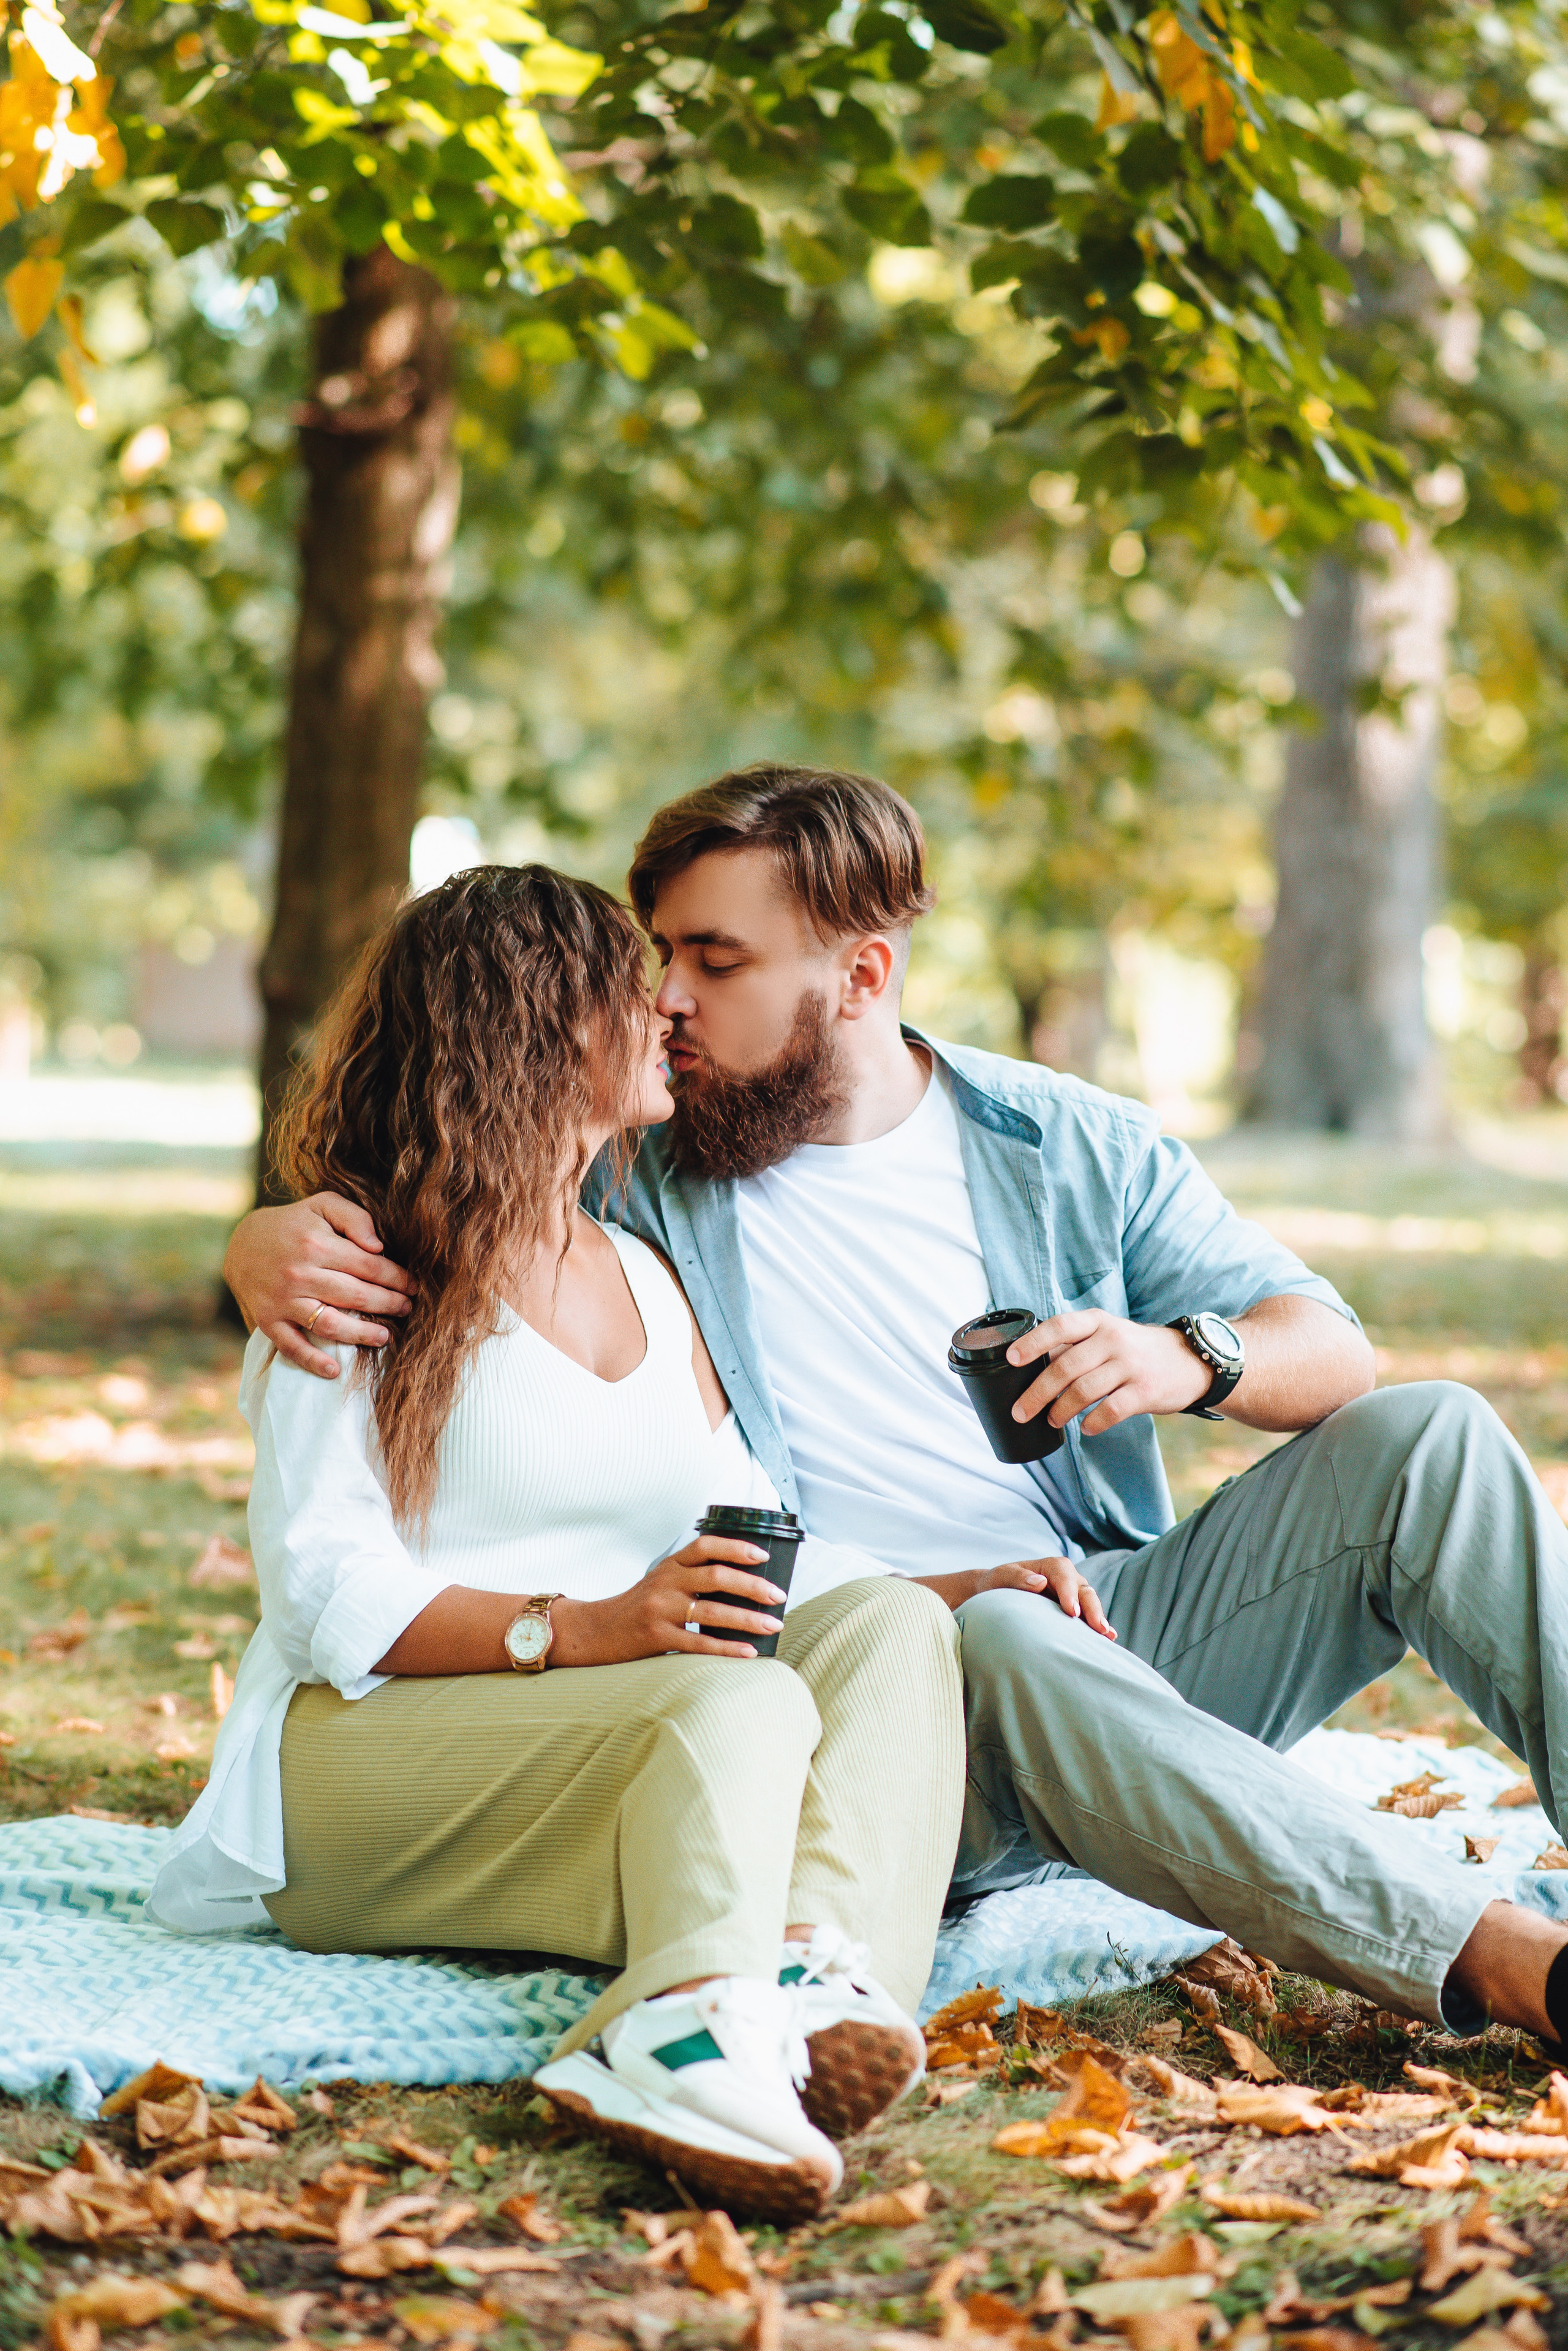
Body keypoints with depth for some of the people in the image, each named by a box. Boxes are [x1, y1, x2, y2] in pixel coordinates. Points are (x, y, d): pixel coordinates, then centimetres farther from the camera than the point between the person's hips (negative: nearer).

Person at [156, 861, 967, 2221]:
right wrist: (578, 1630, -24)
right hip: (364, 1753, -6)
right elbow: (324, 1585, -11)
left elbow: (760, 1560, 17)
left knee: (889, 1624, -20)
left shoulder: (647, 1280, 23)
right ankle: (696, 2030, -61)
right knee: (743, 1701, -32)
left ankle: (811, 1968, -47)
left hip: (631, 1763, 6)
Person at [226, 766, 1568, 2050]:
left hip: (1132, 1633, 4)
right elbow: (382, 1202, 11)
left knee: (1425, 1439, -16)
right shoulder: (627, 1166, 6)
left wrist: (1187, 1359, -17)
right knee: (1006, 1641, -38)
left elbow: (1332, 1349, 7)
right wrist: (271, 1239, -14)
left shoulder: (1071, 1147, 9)